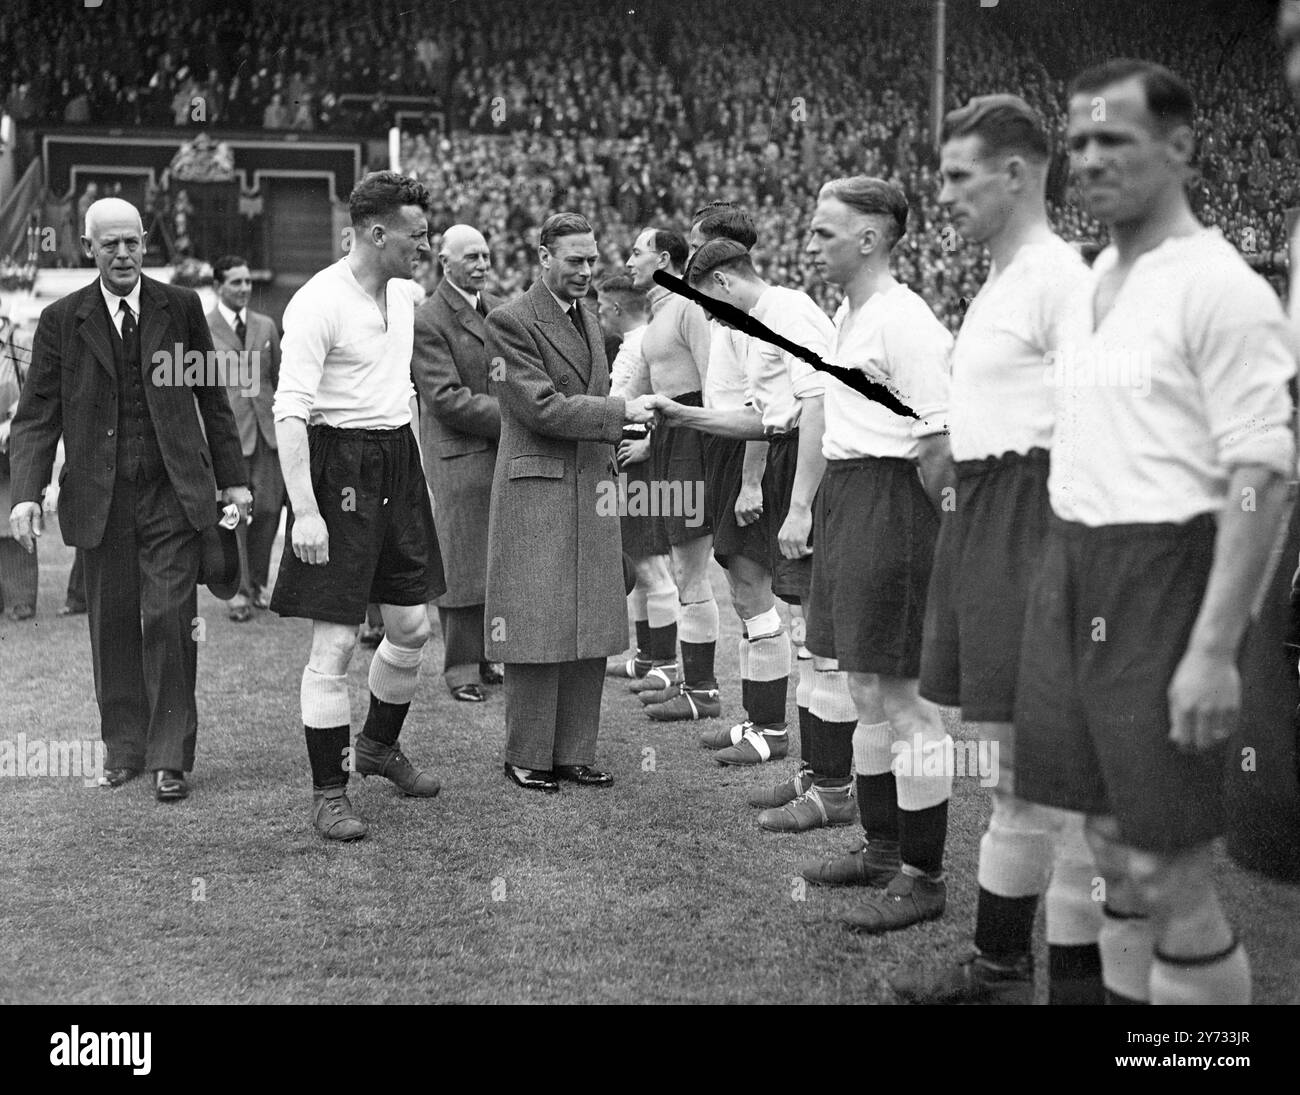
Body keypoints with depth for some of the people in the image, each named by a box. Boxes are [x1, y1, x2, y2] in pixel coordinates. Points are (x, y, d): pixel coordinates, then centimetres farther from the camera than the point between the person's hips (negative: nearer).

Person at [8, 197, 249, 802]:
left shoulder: (181, 307, 5)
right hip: (99, 496, 1)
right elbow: (36, 416, 1)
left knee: (170, 619, -5)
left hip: (172, 490, -1)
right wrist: (27, 493, -11)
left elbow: (211, 397, 9)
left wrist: (233, 478, 6)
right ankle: (123, 746, 22)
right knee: (112, 624, 7)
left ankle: (171, 756, 4)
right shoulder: (61, 320, 4)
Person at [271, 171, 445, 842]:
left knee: (412, 627, 14)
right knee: (335, 642, -4)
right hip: (338, 464, -8)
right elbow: (290, 411, -21)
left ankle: (378, 745, 38)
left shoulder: (404, 293, 10)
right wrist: (305, 511, -27)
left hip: (397, 460, 8)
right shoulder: (318, 303, -16)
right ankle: (328, 792, 7)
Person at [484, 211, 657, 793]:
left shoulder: (589, 321, 18)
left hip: (592, 490, 8)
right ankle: (527, 757, 9)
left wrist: (623, 440, 11)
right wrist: (620, 411, -16)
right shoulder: (510, 321, -9)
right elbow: (540, 407, -16)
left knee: (591, 631, 8)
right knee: (536, 629, -2)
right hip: (536, 489, -8)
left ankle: (574, 752, 17)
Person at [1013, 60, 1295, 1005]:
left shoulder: (1219, 288, -11)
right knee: (1113, 847, 14)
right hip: (1073, 573, 8)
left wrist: (1214, 649, -20)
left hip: (1163, 576, -7)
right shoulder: (1093, 285, 13)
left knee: (1168, 872, -2)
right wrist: (1066, 590, 14)